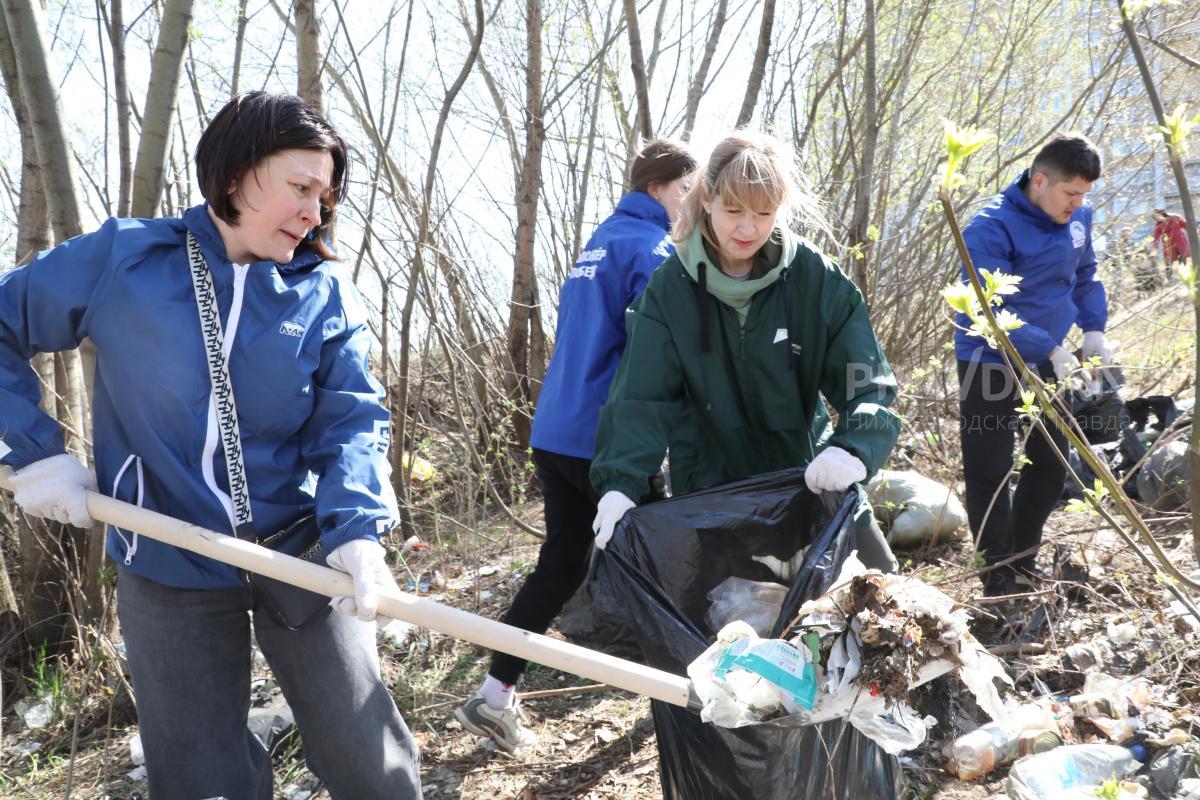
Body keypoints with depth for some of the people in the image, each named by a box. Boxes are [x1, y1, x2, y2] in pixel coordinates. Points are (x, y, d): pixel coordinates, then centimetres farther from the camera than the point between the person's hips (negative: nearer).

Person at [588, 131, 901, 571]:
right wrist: (620, 482, -32)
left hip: (809, 481, 1)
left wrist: (853, 449, -35)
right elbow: (641, 397, -16)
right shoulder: (671, 286, -10)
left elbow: (868, 383, -15)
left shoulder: (818, 279, -11)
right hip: (707, 492, 0)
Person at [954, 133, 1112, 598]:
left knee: (1051, 462, 14)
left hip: (1046, 362, 7)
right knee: (989, 472, -2)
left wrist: (1093, 331, 1)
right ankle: (998, 572, 14)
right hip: (990, 366, -7)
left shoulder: (1078, 216, -1)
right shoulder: (992, 228, -23)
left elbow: (1085, 275, 15)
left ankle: (1023, 557, 31)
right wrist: (1052, 352, -32)